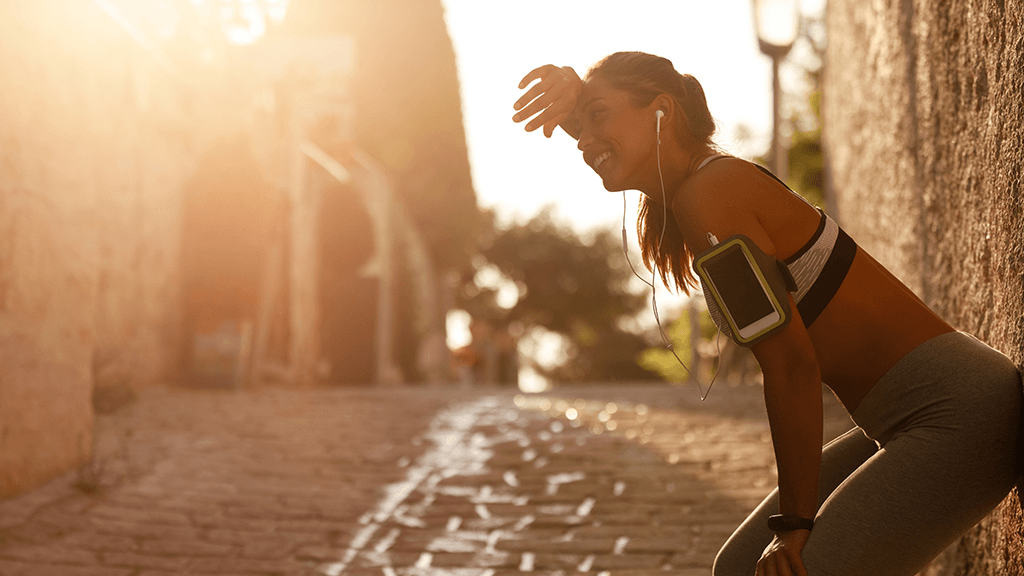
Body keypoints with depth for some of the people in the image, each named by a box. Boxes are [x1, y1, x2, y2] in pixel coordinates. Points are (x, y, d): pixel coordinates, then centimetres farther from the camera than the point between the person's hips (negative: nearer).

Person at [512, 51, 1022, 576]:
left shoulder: (709, 196, -18)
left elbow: (790, 362, -19)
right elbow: (606, 139, 24)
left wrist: (795, 523, -12)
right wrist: (572, 91, 0)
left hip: (960, 416, -10)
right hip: (909, 420, 10)